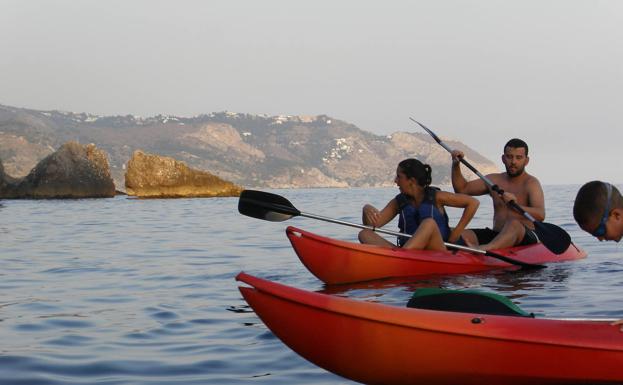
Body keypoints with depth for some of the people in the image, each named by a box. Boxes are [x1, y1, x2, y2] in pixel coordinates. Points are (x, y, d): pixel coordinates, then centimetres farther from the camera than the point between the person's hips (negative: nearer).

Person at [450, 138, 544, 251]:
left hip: (526, 237, -6)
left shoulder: (531, 183, -3)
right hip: (496, 236, 6)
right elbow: (462, 189, 18)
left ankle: (485, 248, -67)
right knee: (462, 235, -20)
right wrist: (456, 165, 3)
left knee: (514, 224, -40)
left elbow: (540, 215, -19)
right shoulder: (494, 180, 16)